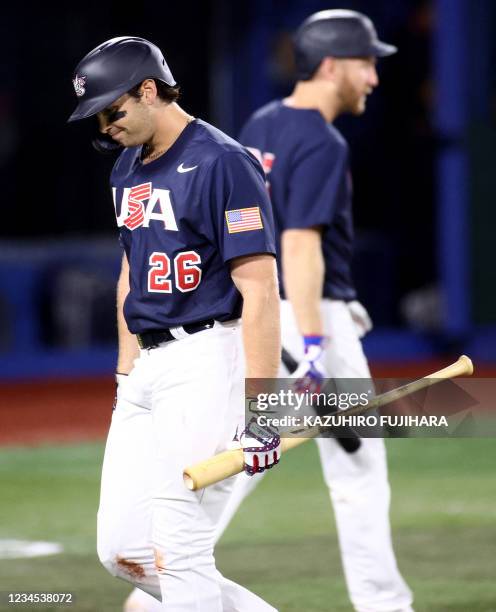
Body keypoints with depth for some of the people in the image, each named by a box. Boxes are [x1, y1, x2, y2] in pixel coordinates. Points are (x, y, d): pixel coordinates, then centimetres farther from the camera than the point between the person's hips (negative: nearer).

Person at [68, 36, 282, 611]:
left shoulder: (221, 163, -14)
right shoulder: (128, 167, 14)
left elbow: (259, 291, -18)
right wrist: (125, 375, 19)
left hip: (206, 363, -9)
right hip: (149, 365, 9)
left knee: (179, 552, -11)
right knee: (121, 549, 5)